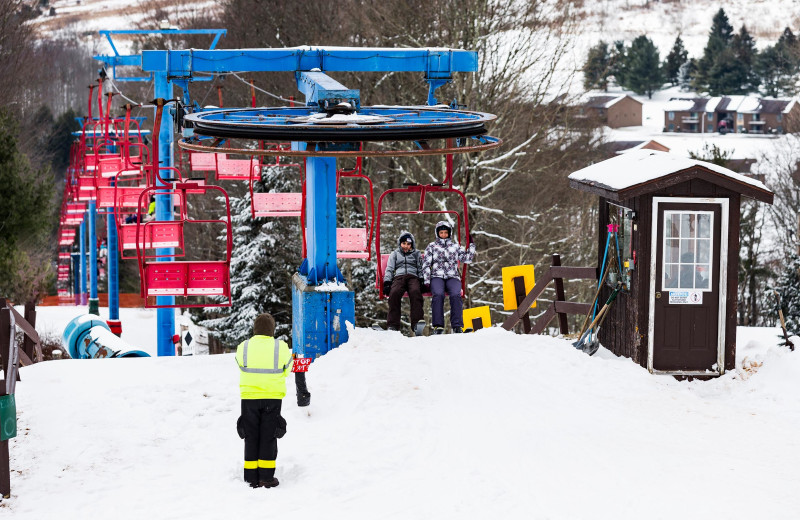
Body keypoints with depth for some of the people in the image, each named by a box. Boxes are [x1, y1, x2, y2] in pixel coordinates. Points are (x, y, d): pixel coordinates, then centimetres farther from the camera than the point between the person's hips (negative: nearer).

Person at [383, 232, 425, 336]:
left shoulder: (416, 254, 27)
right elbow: (389, 269, 18)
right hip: (399, 277, 0)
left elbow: (420, 269, 20)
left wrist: (422, 282, 2)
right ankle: (392, 325, -43)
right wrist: (387, 283, 1)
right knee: (394, 293, -36)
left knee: (415, 292, -37)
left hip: (413, 277, 0)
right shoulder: (395, 254, 27)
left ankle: (417, 323, -52)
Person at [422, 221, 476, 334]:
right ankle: (438, 325, -36)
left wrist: (471, 244, 15)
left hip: (453, 277, 1)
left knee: (456, 295, -30)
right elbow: (426, 265, 11)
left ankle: (457, 326, -34)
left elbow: (467, 259, 17)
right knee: (438, 295, -33)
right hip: (437, 277, -1)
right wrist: (426, 281, -1)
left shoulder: (455, 247, 21)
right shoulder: (431, 246, 17)